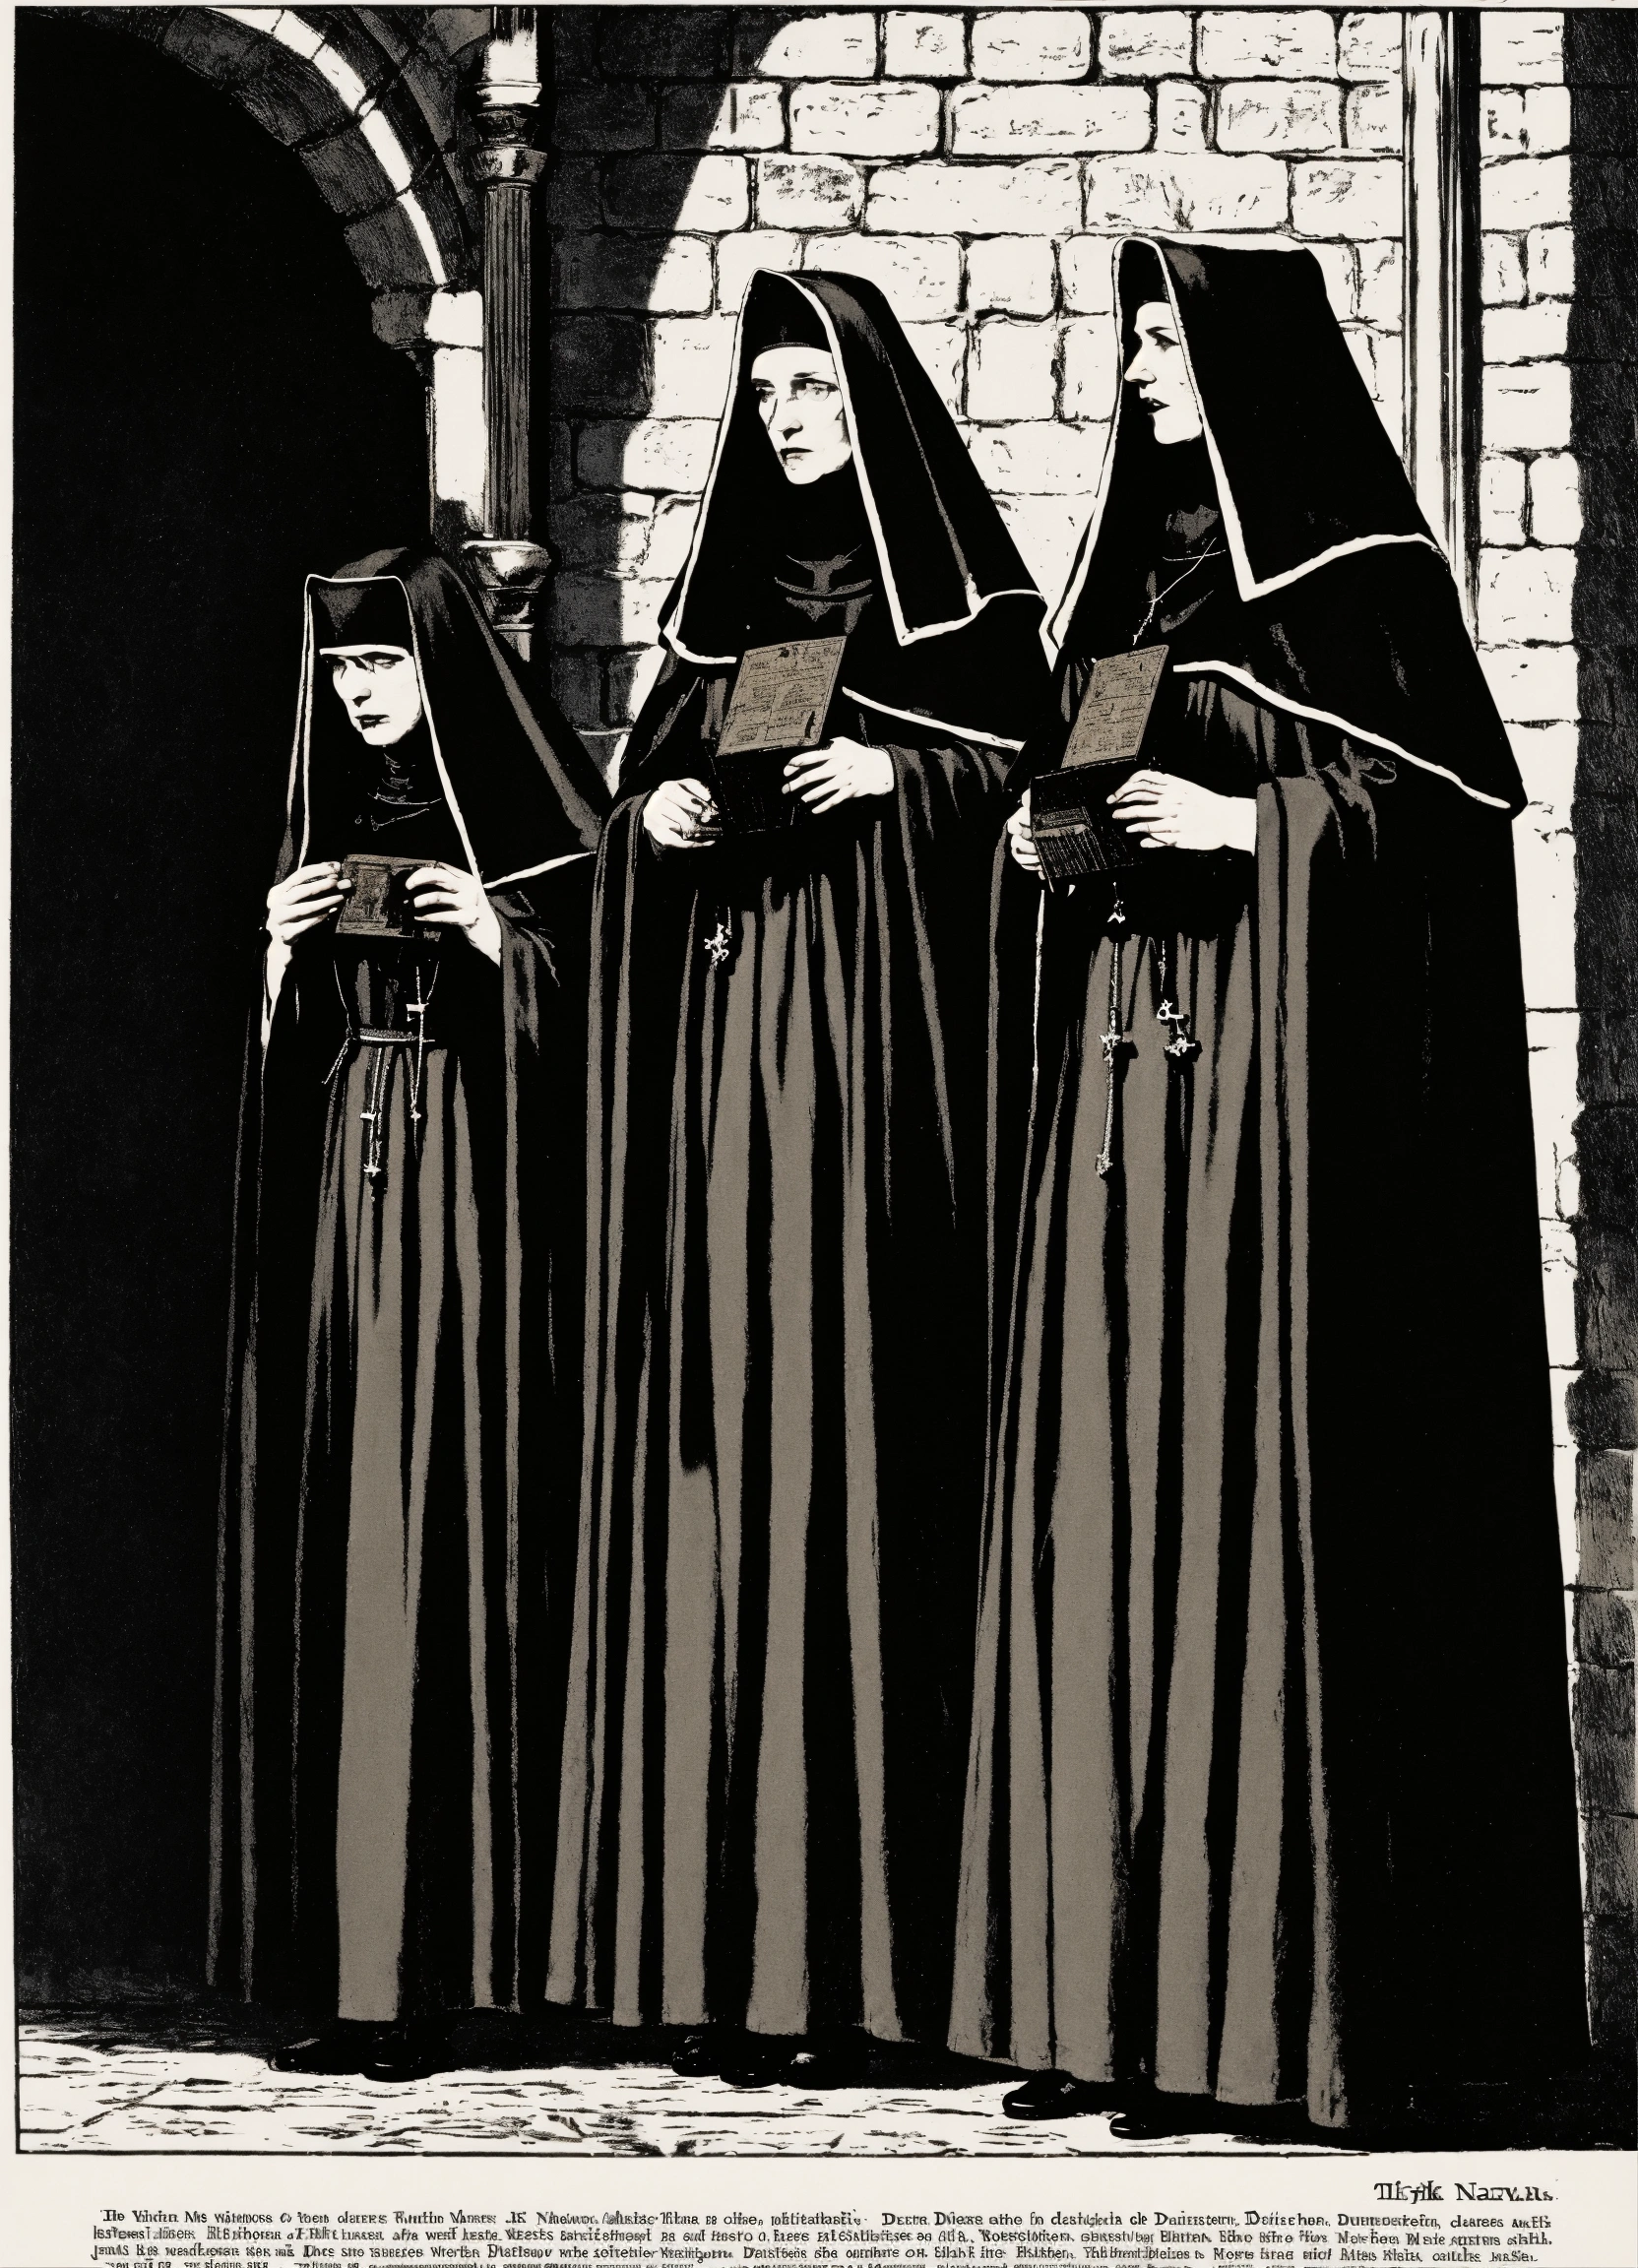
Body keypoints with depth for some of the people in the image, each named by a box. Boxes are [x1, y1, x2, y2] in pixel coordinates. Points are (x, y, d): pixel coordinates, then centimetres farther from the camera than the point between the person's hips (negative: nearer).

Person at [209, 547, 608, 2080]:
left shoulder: (524, 826, 2)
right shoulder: (315, 830, 16)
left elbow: (599, 1020, -1)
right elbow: (274, 1062, 15)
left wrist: (502, 945, -15)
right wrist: (283, 956, -3)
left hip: (473, 1217, -4)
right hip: (336, 1213, 4)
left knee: (446, 1564, -8)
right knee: (329, 1566, 0)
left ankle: (434, 1958, -4)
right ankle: (341, 1961, 3)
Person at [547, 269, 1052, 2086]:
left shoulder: (963, 592, 7)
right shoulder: (720, 599, 19)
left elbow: (1035, 776, 1)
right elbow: (638, 784, 19)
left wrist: (892, 774, -14)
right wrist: (656, 808, -2)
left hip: (875, 1050, -4)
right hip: (718, 1049, 4)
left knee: (856, 1437, -10)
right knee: (716, 1443, -3)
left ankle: (858, 1924, -7)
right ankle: (726, 1931, 0)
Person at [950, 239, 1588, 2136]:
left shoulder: (1357, 571, -1)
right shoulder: (1124, 571, 19)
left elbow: (1456, 806, -7)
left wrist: (1250, 822, -15)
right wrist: (1049, 830, 4)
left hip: (1283, 1068, -7)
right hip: (1116, 1071, 7)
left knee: (1265, 1491, -10)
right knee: (1110, 1500, 2)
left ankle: (1291, 2002, -4)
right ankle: (1120, 1992, 6)